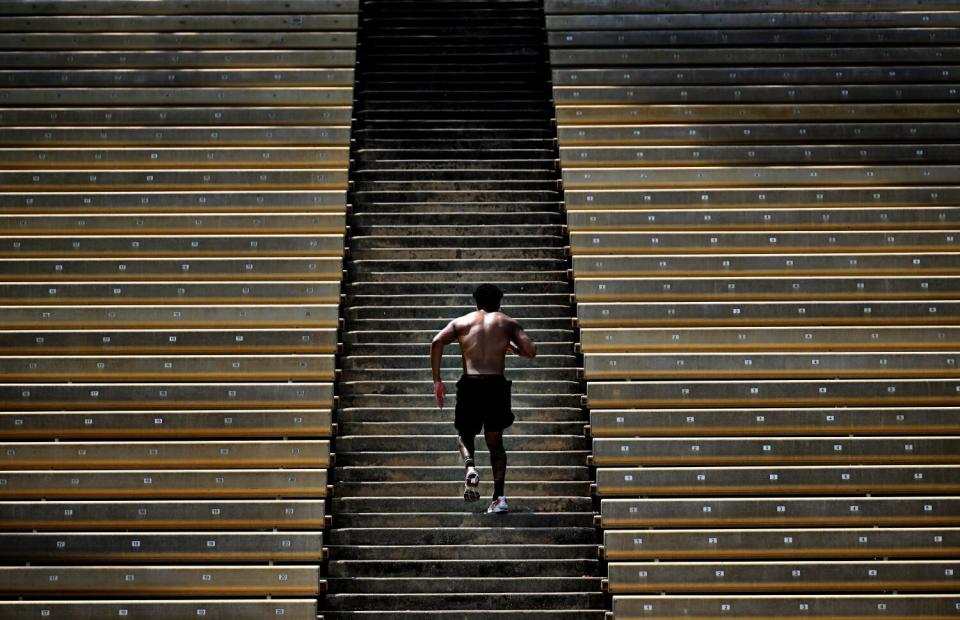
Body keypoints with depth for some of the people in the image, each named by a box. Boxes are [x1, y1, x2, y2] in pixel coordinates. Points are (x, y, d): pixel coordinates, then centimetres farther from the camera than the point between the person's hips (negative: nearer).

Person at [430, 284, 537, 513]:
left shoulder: (461, 322, 15)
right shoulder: (508, 323, 14)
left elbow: (437, 342, -2)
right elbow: (531, 351, 1)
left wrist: (437, 380, 0)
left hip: (469, 383, 0)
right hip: (496, 384, 0)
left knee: (465, 434, 21)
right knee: (495, 442, 17)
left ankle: (470, 467, -11)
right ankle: (499, 496, 4)